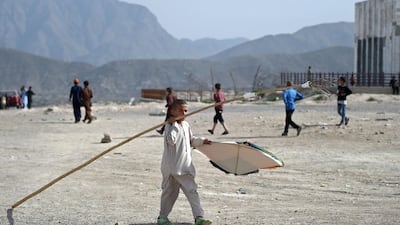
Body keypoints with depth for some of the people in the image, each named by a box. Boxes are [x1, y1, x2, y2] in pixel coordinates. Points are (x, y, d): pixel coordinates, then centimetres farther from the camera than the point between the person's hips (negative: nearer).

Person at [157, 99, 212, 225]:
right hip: (172, 166, -6)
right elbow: (171, 140, -28)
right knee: (170, 192, 3)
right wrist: (173, 124, -25)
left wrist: (202, 141, 15)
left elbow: (191, 140, 30)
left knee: (192, 191, -2)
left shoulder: (186, 125, 14)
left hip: (185, 167, 7)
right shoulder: (170, 126, -11)